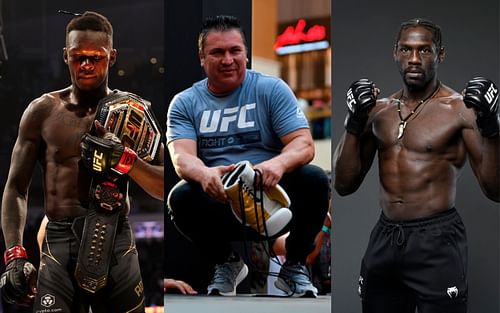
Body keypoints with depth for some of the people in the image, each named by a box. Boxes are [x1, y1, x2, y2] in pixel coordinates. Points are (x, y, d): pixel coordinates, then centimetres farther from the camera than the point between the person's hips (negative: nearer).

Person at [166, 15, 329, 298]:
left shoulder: (272, 89, 2)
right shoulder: (185, 103, 5)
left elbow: (304, 144, -8)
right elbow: (182, 157, -11)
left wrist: (278, 164, -33)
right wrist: (204, 174, -37)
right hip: (219, 203, 1)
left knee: (315, 180, -28)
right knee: (181, 197, -30)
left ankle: (295, 267, -2)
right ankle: (227, 263, 0)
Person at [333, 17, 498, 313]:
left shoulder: (460, 108, -7)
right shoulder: (379, 109, 9)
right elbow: (345, 185, 5)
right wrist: (354, 122, -7)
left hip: (437, 242, -5)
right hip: (384, 239, 5)